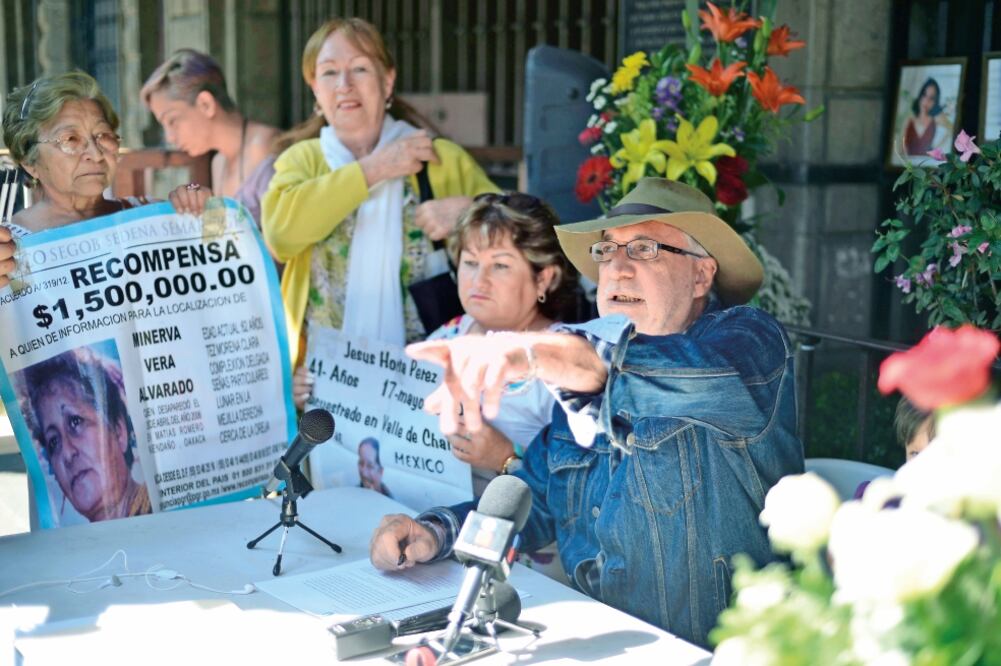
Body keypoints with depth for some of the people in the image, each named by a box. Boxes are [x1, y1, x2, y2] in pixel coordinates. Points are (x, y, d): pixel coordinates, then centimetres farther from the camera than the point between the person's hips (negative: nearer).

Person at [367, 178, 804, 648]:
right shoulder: (580, 393, 13)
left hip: (726, 653, -5)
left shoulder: (747, 336, -8)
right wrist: (437, 532, 0)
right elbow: (533, 501, 20)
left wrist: (542, 352, -47)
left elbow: (712, 376, -32)